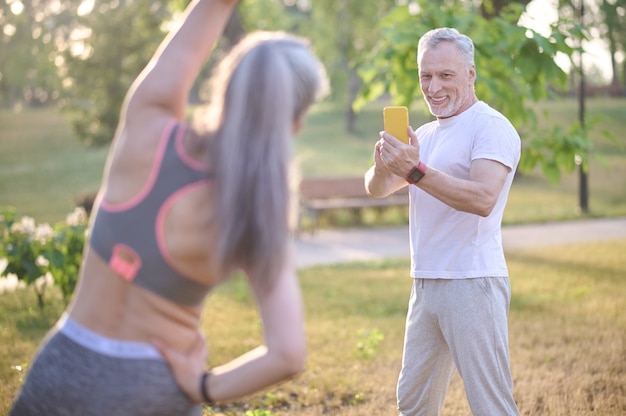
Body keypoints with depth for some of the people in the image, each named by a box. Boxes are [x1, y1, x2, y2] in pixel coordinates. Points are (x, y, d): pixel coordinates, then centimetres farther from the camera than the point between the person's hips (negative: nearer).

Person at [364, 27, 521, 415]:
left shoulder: (491, 126, -9)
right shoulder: (424, 134, 17)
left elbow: (483, 198, -24)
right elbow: (377, 189, 7)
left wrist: (415, 171, -32)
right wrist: (385, 165, -16)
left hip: (472, 285, -8)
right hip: (426, 283, 8)